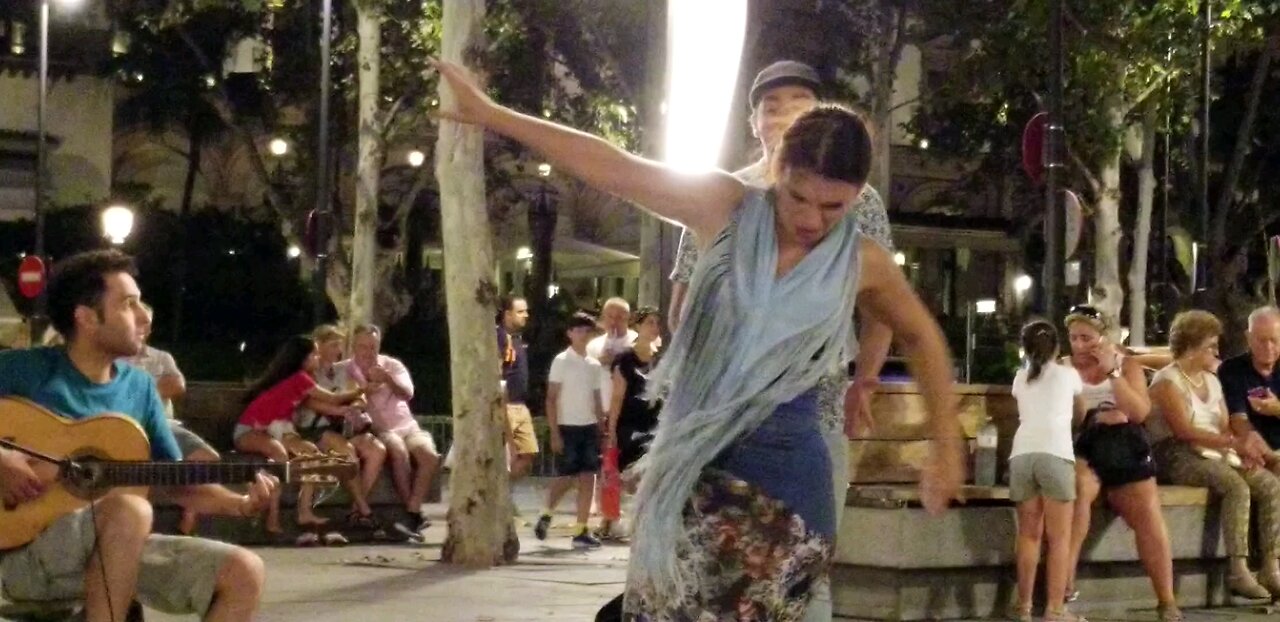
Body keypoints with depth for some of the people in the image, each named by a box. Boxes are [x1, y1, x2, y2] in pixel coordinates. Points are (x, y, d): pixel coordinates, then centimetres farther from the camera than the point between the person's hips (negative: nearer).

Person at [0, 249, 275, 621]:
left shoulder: (139, 387, 11)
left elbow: (173, 480, 15)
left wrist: (240, 504, -1)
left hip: (120, 549, 6)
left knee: (244, 572, -11)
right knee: (131, 509, -35)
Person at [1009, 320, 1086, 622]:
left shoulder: (1020, 378, 23)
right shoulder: (1068, 374, 18)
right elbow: (1081, 413, 34)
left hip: (1022, 454, 3)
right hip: (1055, 454, -3)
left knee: (1029, 534, 9)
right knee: (1059, 537, 0)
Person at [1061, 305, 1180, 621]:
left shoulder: (1127, 365, 11)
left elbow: (1140, 412, -3)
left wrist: (1113, 371, -8)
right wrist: (1097, 418, -8)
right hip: (1080, 447, -2)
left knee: (1150, 521, -9)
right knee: (1078, 488, -35)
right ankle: (1064, 584, -30)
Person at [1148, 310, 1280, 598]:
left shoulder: (1211, 381, 22)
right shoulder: (1167, 381, -3)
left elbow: (1225, 428, 15)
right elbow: (1184, 430, -16)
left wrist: (1243, 450, -7)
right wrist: (1232, 443, -22)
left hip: (1217, 455, 8)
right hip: (1178, 458, -8)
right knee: (1237, 486, -32)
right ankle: (1239, 571, -34)